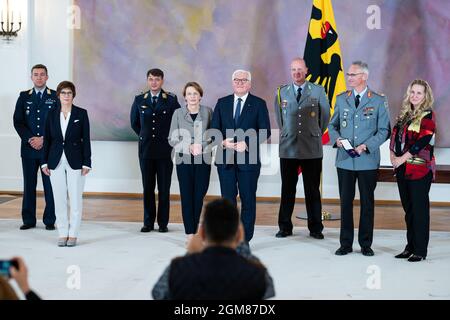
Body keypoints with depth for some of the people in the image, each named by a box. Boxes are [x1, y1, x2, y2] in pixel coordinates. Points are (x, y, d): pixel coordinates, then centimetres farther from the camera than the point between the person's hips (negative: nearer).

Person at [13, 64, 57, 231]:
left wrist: (44, 140, -10)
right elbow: (17, 121, 4)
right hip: (28, 148, 2)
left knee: (50, 185, 0)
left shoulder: (56, 97, 3)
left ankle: (50, 220, 6)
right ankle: (28, 220, 12)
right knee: (29, 185, 6)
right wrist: (29, 139, -9)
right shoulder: (24, 97, 10)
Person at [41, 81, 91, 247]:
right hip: (56, 161, 2)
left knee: (75, 198, -1)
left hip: (75, 161, -2)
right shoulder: (52, 114, 6)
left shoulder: (81, 113, -1)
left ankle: (73, 234, 7)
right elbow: (47, 139, 8)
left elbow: (86, 139, -2)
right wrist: (45, 162, 3)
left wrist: (86, 163, -7)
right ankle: (63, 233, 12)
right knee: (59, 199, 5)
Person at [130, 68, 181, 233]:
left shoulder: (171, 100, -1)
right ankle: (148, 222, 10)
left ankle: (163, 223, 8)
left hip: (165, 150, -2)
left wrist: (169, 138, 6)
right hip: (146, 149, 2)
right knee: (148, 187, 4)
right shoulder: (139, 100, 7)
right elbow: (134, 122, 20)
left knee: (164, 188, 1)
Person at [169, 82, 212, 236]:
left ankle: (194, 229, 18)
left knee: (199, 195, 2)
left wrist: (201, 146, -9)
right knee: (187, 196, -3)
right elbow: (172, 139, 3)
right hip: (184, 159, -1)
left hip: (203, 159, 1)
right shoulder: (178, 113, 4)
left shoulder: (208, 112, 5)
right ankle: (190, 234, 0)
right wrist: (188, 147, -11)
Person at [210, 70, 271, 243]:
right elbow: (214, 128, 9)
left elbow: (265, 131, -4)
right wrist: (222, 142, -11)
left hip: (248, 159, -2)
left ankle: (245, 240, 10)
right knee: (227, 199, 6)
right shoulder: (222, 103, 10)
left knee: (248, 200, 3)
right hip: (225, 159, 2)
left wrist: (247, 143, -17)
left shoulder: (259, 104, 2)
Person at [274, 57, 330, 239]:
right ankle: (285, 227, 13)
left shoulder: (318, 91, 3)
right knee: (287, 189, 5)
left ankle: (315, 228, 11)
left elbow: (325, 115, 11)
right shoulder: (281, 92, 8)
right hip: (288, 147, 1)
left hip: (312, 148, -1)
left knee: (312, 190, 4)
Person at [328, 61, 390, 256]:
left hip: (368, 161, -2)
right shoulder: (341, 99, 9)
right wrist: (337, 139, -6)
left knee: (367, 203, 5)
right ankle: (346, 244, 14)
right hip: (345, 160, 2)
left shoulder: (378, 101, -1)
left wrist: (366, 146, -15)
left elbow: (384, 130, -2)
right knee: (345, 202, 6)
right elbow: (332, 125, 15)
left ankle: (366, 244, 15)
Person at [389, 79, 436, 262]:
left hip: (420, 169, -7)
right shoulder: (405, 114, 15)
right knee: (408, 209, 12)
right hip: (402, 169, 7)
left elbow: (422, 141, -16)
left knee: (419, 209, -3)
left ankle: (420, 250, 3)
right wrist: (393, 154, 0)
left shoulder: (427, 115, -7)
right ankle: (411, 247, 20)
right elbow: (395, 134, 16)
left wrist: (402, 158, -15)